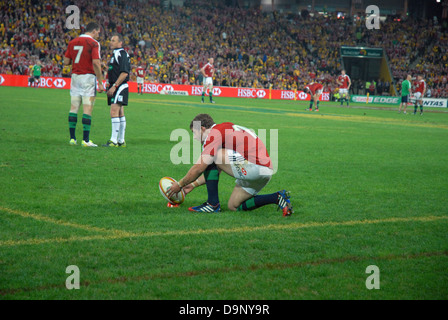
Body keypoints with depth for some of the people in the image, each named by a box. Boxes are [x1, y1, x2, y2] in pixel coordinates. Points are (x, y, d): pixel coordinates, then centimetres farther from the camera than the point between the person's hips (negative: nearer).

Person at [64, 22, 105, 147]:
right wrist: (100, 83, -12)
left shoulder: (72, 42, 10)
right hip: (88, 77, -5)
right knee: (87, 109, -4)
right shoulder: (94, 43, -7)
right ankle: (85, 140, -7)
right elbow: (96, 63, -15)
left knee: (74, 108, 9)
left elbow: (66, 61, 9)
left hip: (75, 76, 6)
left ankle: (72, 138, 8)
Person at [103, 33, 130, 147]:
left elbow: (124, 73, -20)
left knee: (114, 112, -17)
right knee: (120, 113, 11)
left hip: (120, 87, -10)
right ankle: (121, 141, 14)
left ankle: (114, 140, -19)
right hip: (115, 87, 10)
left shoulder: (122, 54, -12)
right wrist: (110, 86, 21)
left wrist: (114, 86, -21)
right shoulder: (115, 54, 19)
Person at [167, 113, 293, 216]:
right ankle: (277, 198, 9)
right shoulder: (224, 129, 24)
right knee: (233, 206, 17)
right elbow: (214, 170, 32)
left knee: (210, 158, -7)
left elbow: (199, 168, -8)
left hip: (255, 167, -10)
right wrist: (193, 184, 35)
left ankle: (213, 204, -2)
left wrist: (180, 184, 6)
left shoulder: (215, 133, -7)